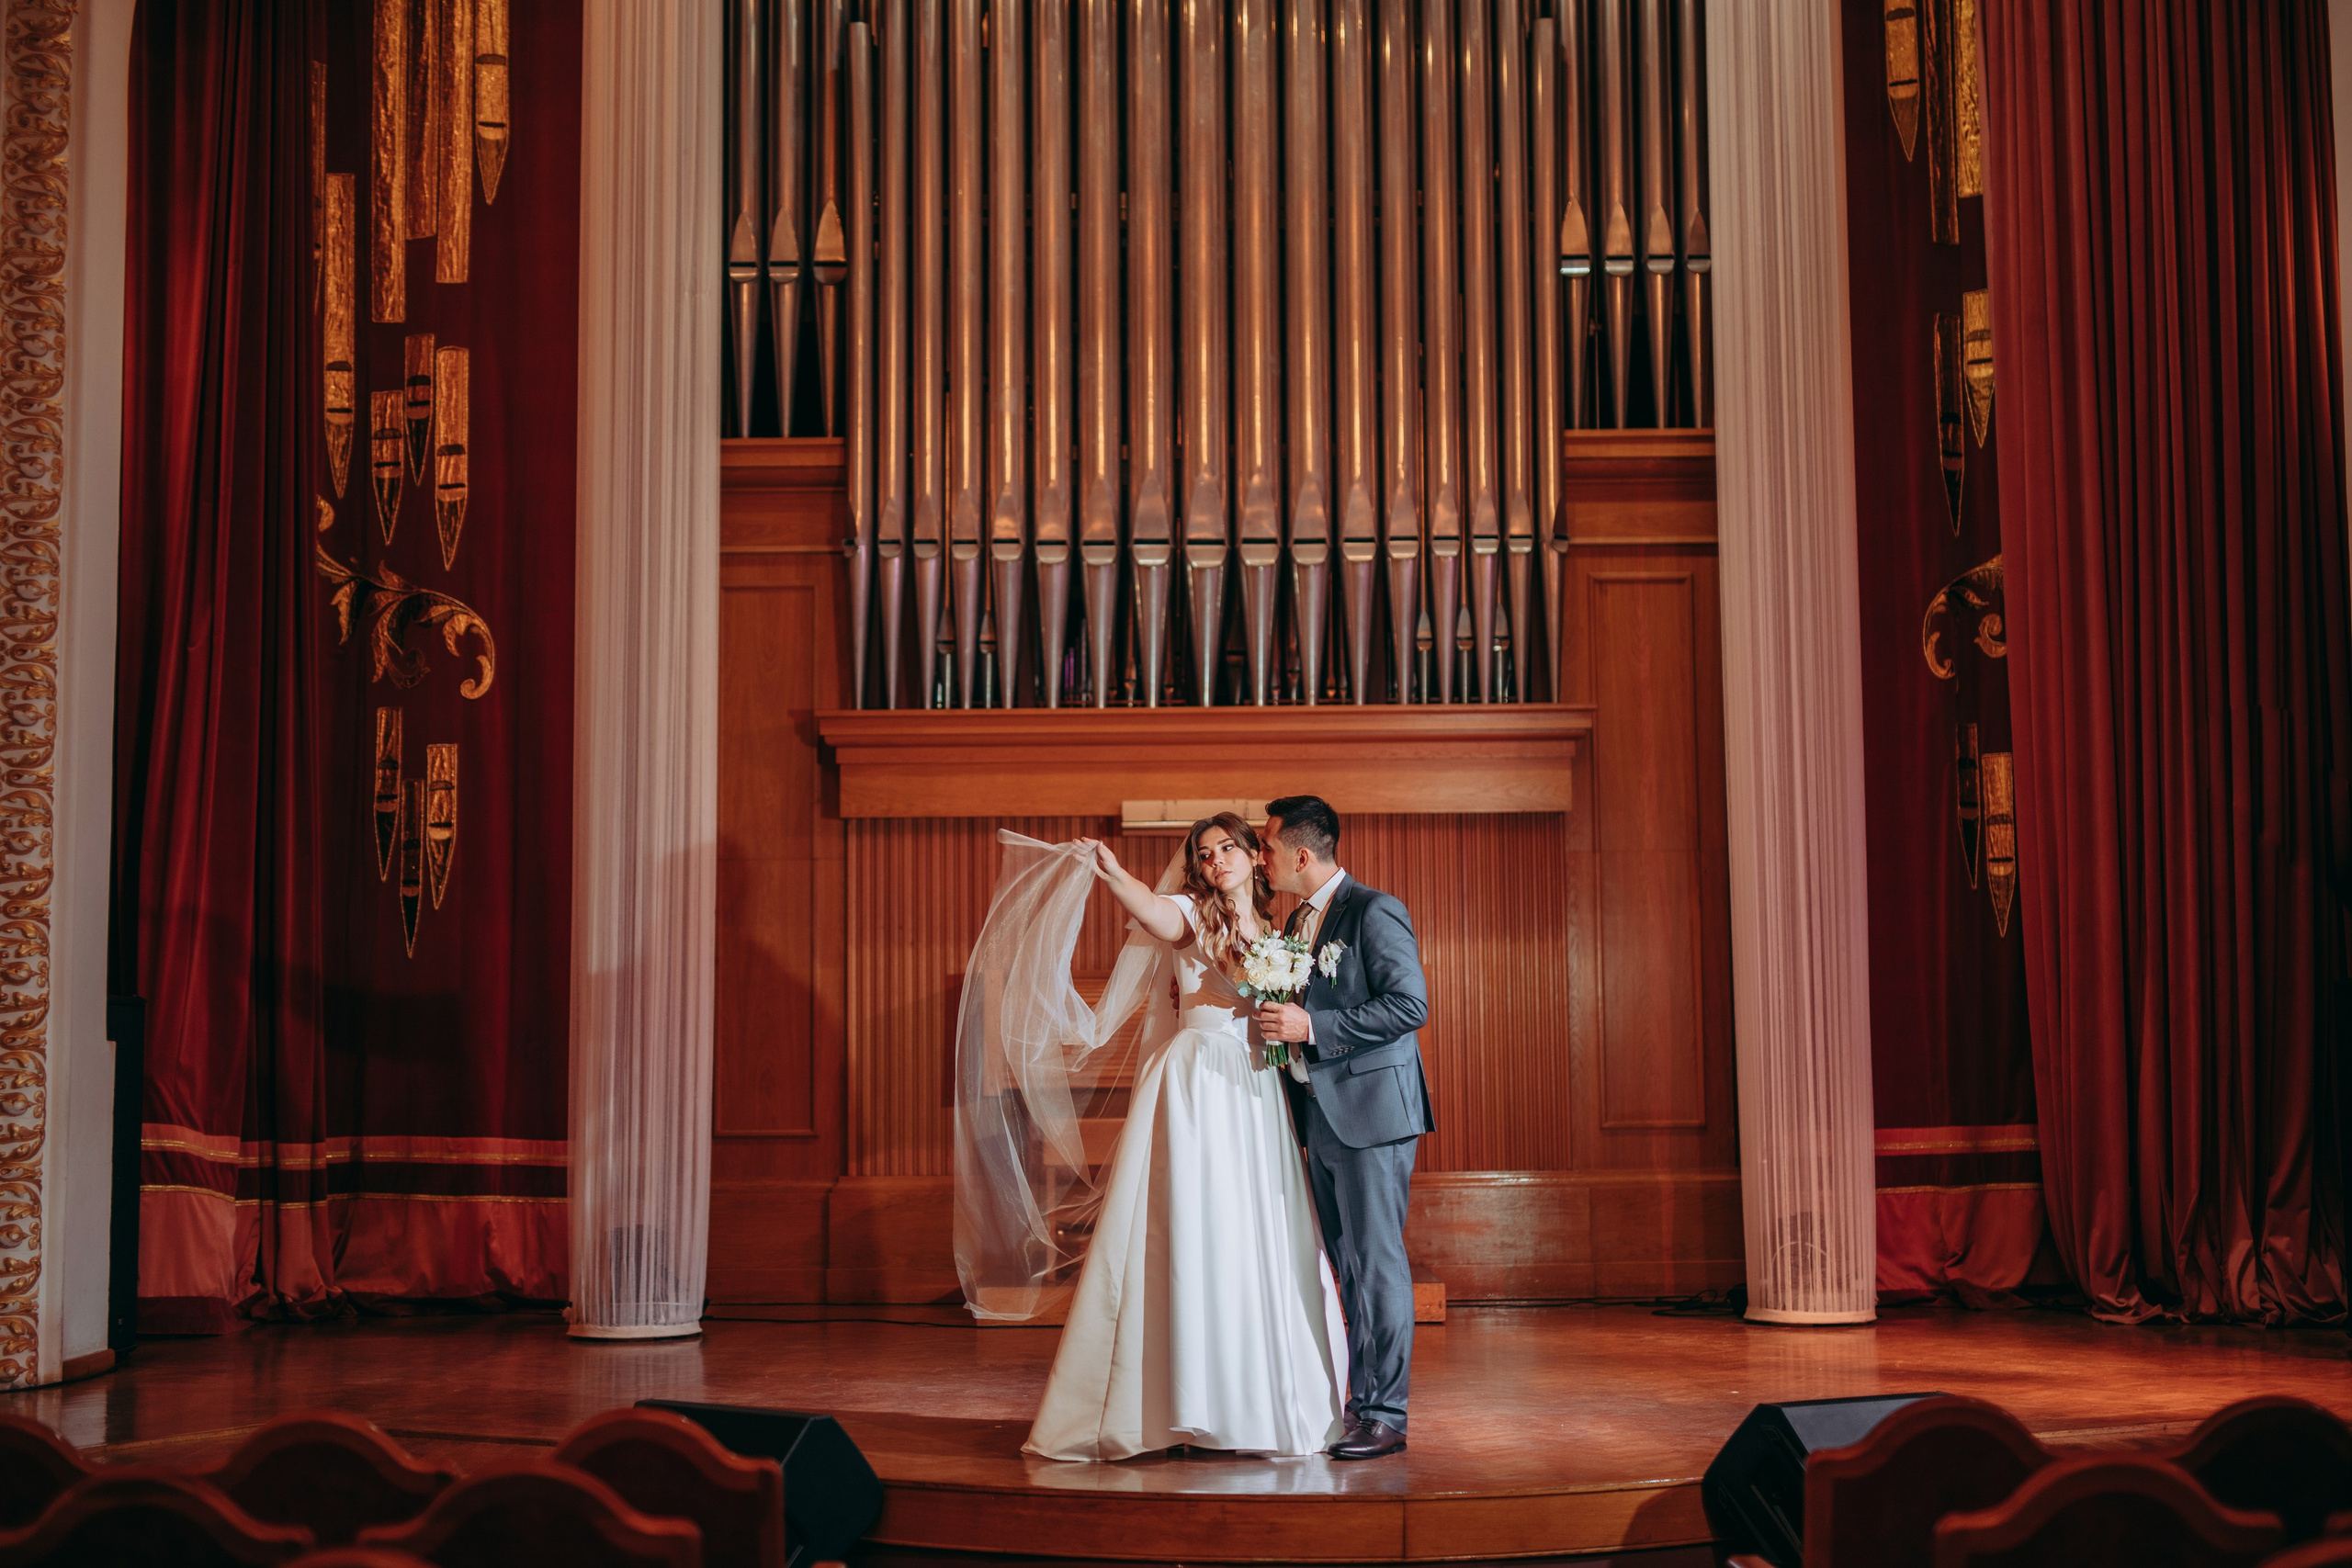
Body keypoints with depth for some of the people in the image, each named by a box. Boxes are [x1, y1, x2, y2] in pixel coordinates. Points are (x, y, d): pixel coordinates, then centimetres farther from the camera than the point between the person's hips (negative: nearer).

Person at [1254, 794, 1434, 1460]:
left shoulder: (1375, 912, -11)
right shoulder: (1299, 921, 17)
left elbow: (1410, 1004, -19)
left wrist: (1312, 1026, -21)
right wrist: (1276, 1019, 9)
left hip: (1371, 1111, -9)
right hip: (1321, 1117, 9)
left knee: (1377, 1262, -6)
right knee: (1348, 1267, 13)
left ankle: (1385, 1415, -2)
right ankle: (1359, 1401, 20)